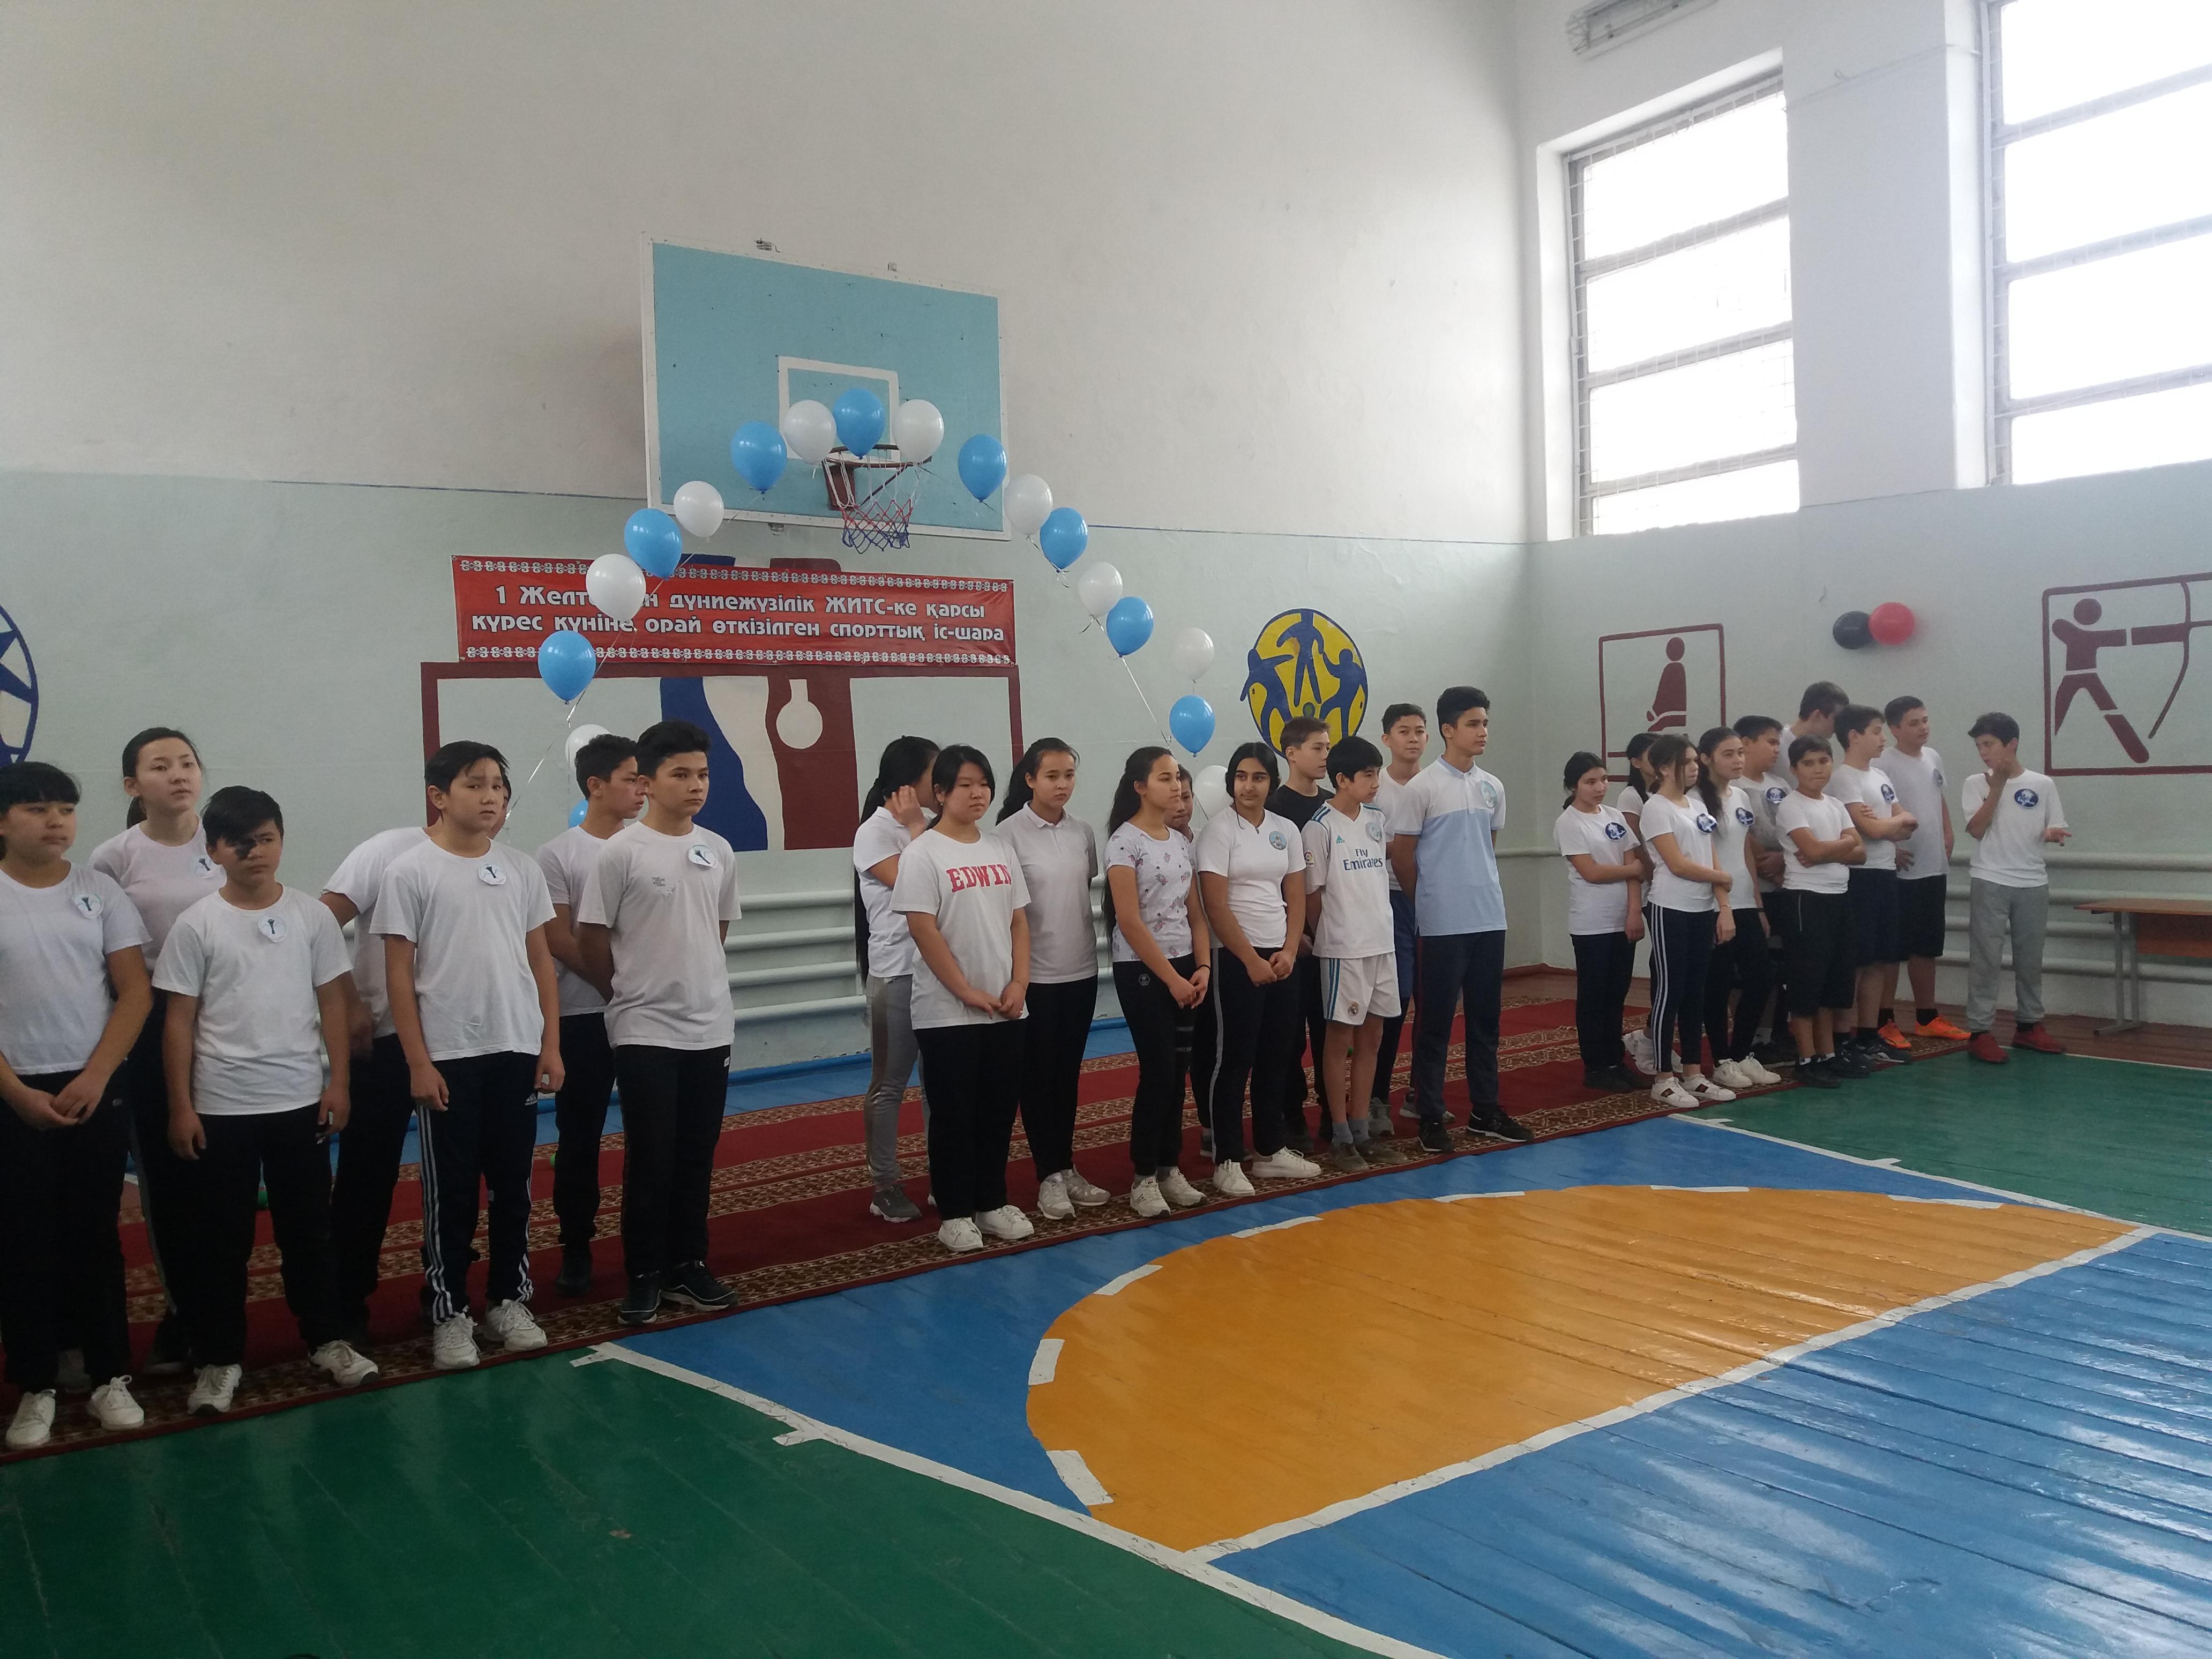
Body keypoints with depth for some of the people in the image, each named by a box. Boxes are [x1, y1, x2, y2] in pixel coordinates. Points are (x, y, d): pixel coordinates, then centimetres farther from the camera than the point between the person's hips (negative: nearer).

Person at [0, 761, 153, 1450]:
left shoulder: (100, 890, 2)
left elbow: (135, 992, 0)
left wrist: (94, 1078, -9)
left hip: (97, 1091, 1)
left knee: (96, 1237, 8)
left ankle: (110, 1377, 17)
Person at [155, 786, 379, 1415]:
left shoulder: (311, 915, 1)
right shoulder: (196, 925, -4)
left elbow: (332, 1001, 5)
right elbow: (179, 1019, -3)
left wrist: (338, 1082, 0)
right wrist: (181, 1106, -5)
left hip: (299, 1101, 2)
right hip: (221, 1107, -1)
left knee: (307, 1228, 12)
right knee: (218, 1237, 7)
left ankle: (326, 1340, 25)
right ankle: (219, 1359, 19)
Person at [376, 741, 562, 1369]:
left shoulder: (521, 870, 7)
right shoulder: (411, 871, -5)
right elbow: (399, 973, -6)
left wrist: (551, 1045, 5)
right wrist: (418, 1062, -9)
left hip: (517, 1050, 4)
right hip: (448, 1056, -4)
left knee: (513, 1184, 11)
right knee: (450, 1192, 5)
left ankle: (509, 1301, 25)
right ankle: (449, 1314, 17)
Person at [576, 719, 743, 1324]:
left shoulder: (719, 851, 5)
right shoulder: (622, 852, -11)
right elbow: (592, 939, -7)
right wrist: (633, 995, 3)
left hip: (710, 1028, 5)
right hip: (645, 1032, -5)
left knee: (697, 1157, 12)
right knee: (650, 1160, 1)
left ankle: (687, 1265, 25)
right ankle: (644, 1276, 14)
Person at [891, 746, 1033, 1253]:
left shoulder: (1000, 849, 10)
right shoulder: (923, 853, -8)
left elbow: (1019, 921, 10)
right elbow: (924, 931, -13)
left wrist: (1019, 984, -2)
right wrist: (968, 992, -14)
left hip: (1005, 1009, 6)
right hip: (947, 1012, -5)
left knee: (999, 1110, 12)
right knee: (953, 1115, 2)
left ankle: (992, 1203, 25)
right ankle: (954, 1215, 12)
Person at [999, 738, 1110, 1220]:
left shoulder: (1083, 832, 5)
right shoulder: (1010, 834, -11)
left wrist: (1092, 946, 11)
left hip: (1081, 971, 5)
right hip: (1034, 975, -5)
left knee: (1069, 1073, 13)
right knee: (1039, 1076, 4)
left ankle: (1067, 1168, 22)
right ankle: (1050, 1175, 13)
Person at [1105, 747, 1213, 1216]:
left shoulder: (1180, 842, 10)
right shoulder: (1125, 840, -11)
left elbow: (1195, 912, 12)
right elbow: (1129, 922, -15)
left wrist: (1202, 966, -2)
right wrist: (1170, 978, -14)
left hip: (1185, 968, 7)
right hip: (1142, 971, -6)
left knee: (1178, 1071, 8)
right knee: (1158, 1071, -6)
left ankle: (1170, 1168, 18)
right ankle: (1144, 1177, 5)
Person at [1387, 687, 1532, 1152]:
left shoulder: (1493, 787, 9)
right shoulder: (1423, 787, -9)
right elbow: (1401, 854, -5)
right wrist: (1430, 900, 4)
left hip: (1490, 920, 6)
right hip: (1444, 924, -6)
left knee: (1485, 1018, 12)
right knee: (1436, 1021, 1)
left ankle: (1485, 1109, 22)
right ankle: (1430, 1117, 8)